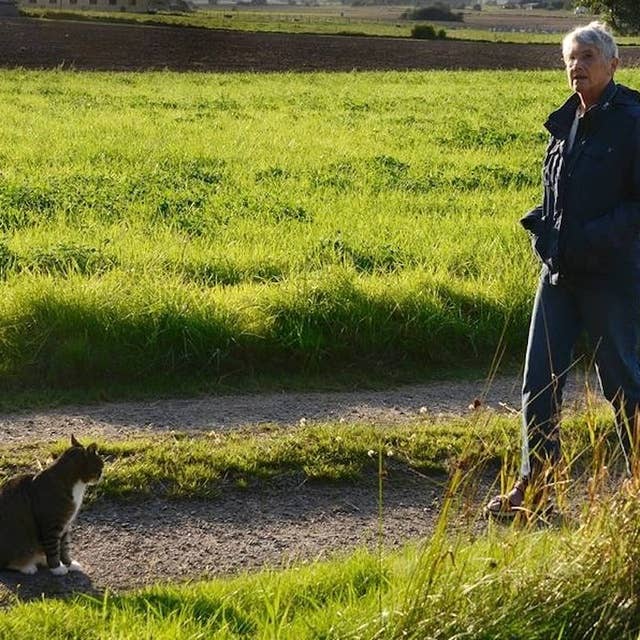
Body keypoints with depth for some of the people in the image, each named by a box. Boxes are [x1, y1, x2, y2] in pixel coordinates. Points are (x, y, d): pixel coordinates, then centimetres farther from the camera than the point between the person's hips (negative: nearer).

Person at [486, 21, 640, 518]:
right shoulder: (565, 121, 10)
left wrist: (596, 236, -21)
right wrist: (542, 226, 5)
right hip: (559, 271, 7)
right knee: (540, 379, 4)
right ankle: (534, 483, 13)